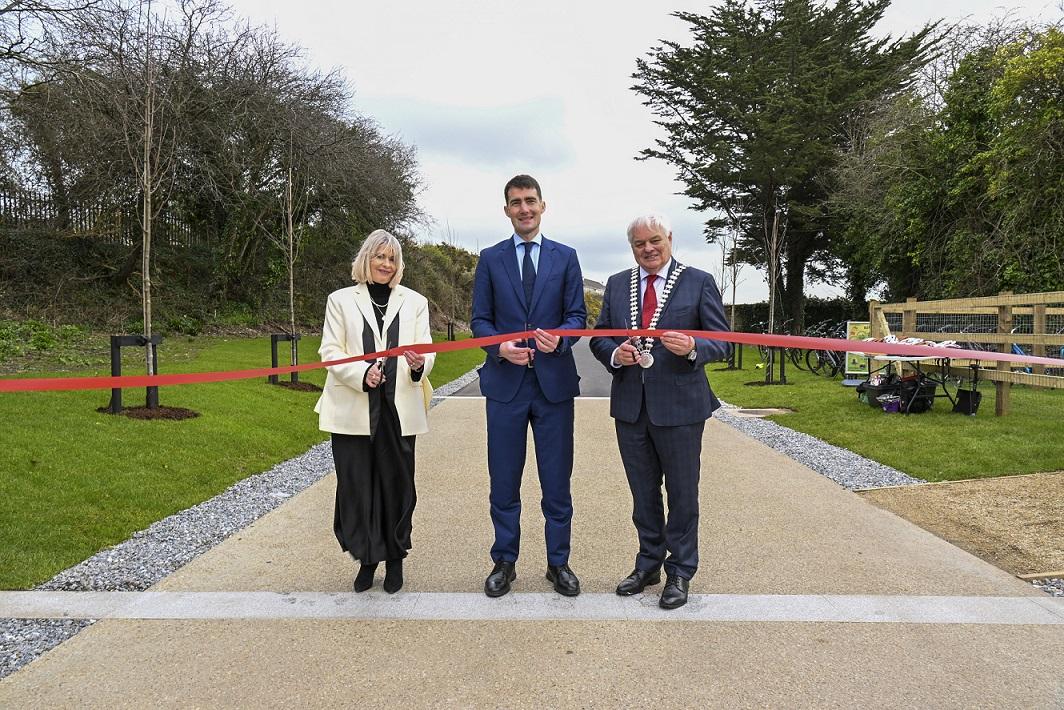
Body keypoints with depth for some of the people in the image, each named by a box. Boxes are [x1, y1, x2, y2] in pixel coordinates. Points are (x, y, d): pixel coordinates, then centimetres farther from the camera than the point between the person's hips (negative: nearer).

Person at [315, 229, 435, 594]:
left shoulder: (415, 302, 12)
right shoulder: (341, 300, 7)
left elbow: (426, 349, 6)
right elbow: (330, 351, 1)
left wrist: (419, 365, -19)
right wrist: (361, 374, -17)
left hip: (398, 410, 1)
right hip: (353, 410, -1)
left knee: (397, 484, 6)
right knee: (356, 485, 3)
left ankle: (395, 559, 21)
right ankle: (367, 558, 20)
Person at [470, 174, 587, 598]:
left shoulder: (565, 257, 6)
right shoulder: (490, 259, 6)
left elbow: (577, 315, 4)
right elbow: (480, 319, 4)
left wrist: (559, 338, -18)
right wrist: (500, 347, -16)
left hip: (554, 382, 0)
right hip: (505, 383, 0)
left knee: (557, 480, 7)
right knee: (503, 480, 8)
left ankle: (558, 563, 22)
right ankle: (504, 561, 23)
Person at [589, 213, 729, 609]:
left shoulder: (699, 283, -2)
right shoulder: (616, 284, 9)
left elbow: (721, 342, -4)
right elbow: (599, 338, 11)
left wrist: (692, 348, -24)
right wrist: (614, 353, -12)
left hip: (679, 405, -3)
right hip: (630, 406, 4)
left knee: (682, 492, 8)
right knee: (643, 492, 16)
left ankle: (680, 573, 23)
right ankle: (649, 563, 33)